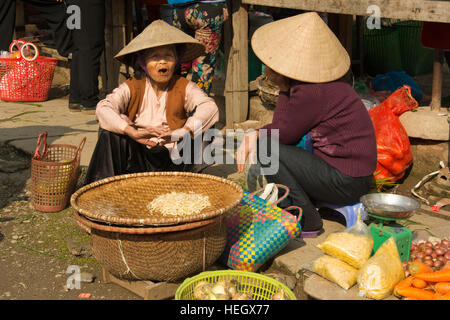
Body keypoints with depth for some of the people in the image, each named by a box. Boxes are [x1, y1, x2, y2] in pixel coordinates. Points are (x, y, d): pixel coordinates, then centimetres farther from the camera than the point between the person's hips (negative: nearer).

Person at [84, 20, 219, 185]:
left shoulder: (184, 88, 2)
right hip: (137, 156, 1)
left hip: (172, 160, 0)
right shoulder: (132, 88, 3)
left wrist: (181, 133, -34)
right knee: (109, 132, -20)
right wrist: (133, 133, -31)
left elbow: (210, 107, -17)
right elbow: (103, 108, -14)